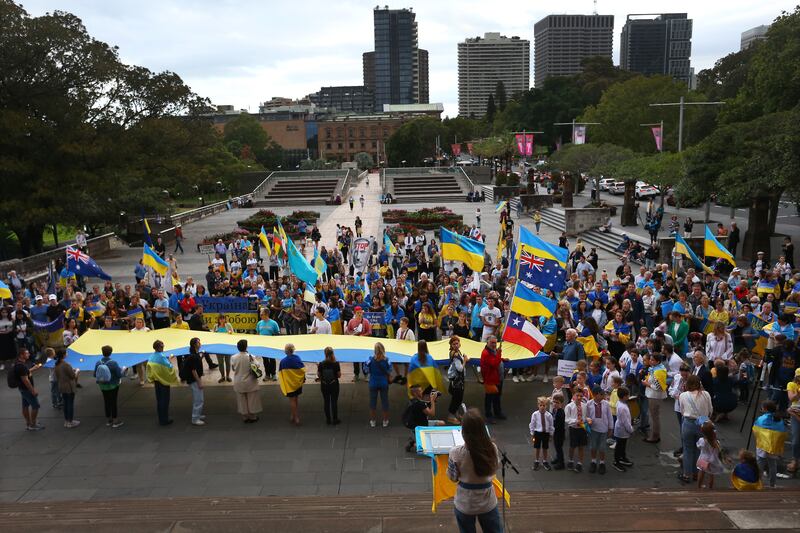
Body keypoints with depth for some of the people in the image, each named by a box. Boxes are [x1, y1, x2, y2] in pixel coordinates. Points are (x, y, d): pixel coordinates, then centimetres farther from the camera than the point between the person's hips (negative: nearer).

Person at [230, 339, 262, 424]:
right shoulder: (250, 357, -19)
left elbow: (233, 368, -1)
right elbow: (256, 366, -12)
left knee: (242, 401, 15)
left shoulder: (233, 358, -12)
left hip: (239, 383, 2)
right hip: (250, 382, -2)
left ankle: (245, 417, 23)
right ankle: (253, 417, 23)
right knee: (252, 400, 14)